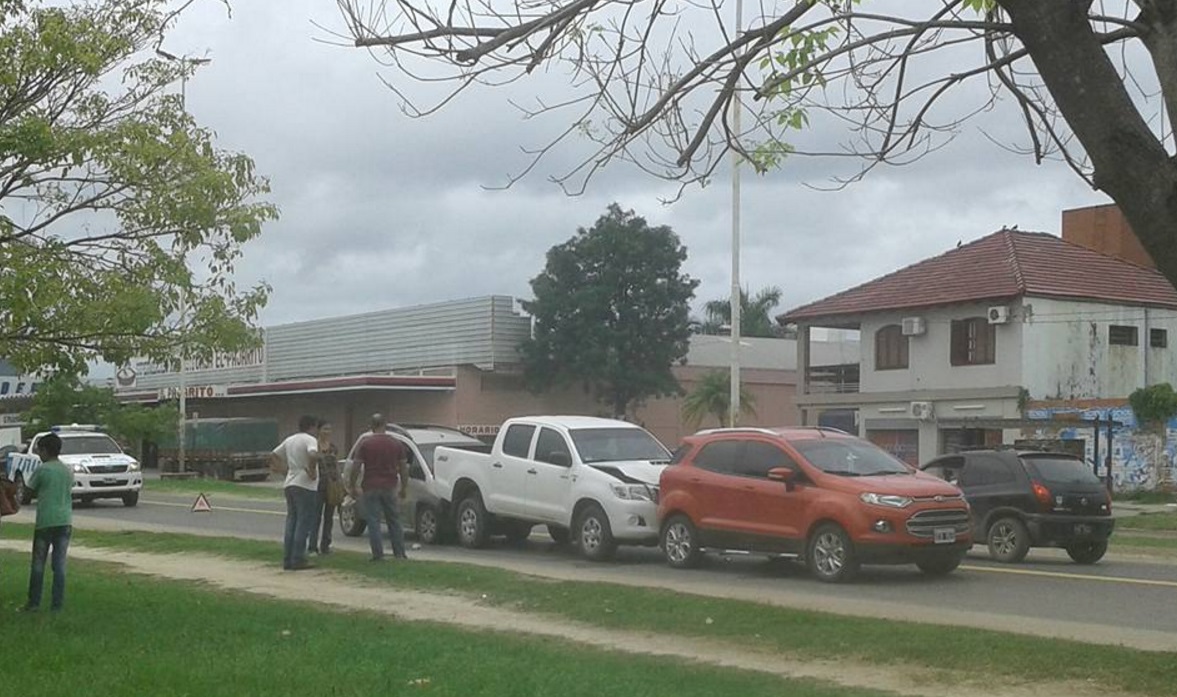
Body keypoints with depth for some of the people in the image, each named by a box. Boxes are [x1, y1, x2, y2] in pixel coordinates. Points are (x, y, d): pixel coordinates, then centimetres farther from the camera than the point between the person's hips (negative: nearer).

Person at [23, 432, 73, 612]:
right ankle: (57, 604, 4)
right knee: (60, 564, 4)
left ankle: (33, 603, 9)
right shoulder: (68, 471, 8)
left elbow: (29, 487, 6)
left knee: (38, 563, 6)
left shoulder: (42, 470, -7)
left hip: (45, 521, -4)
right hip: (64, 521, 4)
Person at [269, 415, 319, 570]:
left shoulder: (289, 440, 15)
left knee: (291, 523, 12)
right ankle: (298, 560, -5)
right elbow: (313, 455, -30)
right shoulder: (310, 440, -10)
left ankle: (287, 560, 12)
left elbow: (273, 455, 20)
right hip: (305, 487, -8)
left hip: (289, 485, 8)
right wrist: (312, 471, -19)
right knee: (303, 524, -4)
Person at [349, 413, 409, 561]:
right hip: (389, 487, 3)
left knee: (373, 521, 1)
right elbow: (403, 467, 6)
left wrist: (352, 486, 4)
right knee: (394, 520, 13)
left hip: (370, 487, -3)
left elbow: (356, 466, -6)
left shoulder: (365, 443, -5)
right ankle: (399, 553, 13)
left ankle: (378, 554, -3)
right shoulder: (396, 444, 4)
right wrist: (404, 487, 15)